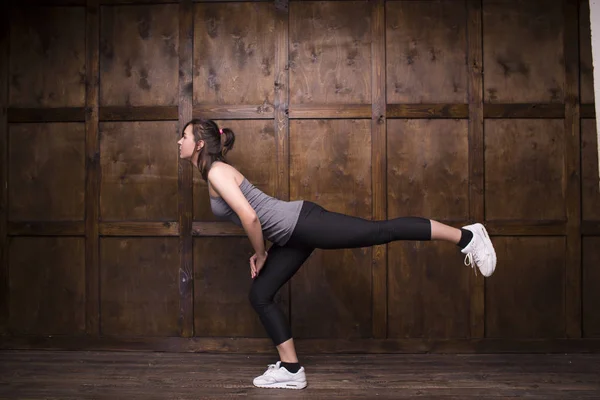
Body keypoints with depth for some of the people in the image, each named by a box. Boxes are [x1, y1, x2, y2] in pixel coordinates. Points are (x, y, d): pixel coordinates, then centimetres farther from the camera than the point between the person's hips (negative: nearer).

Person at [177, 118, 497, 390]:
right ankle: (291, 370, 17)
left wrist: (260, 254, -7)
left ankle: (466, 236, 1)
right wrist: (261, 252, 20)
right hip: (292, 236, 10)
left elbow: (250, 217, -23)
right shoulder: (213, 173, 17)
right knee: (260, 296, 11)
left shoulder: (216, 172, -13)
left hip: (301, 223, -10)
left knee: (381, 231, -9)